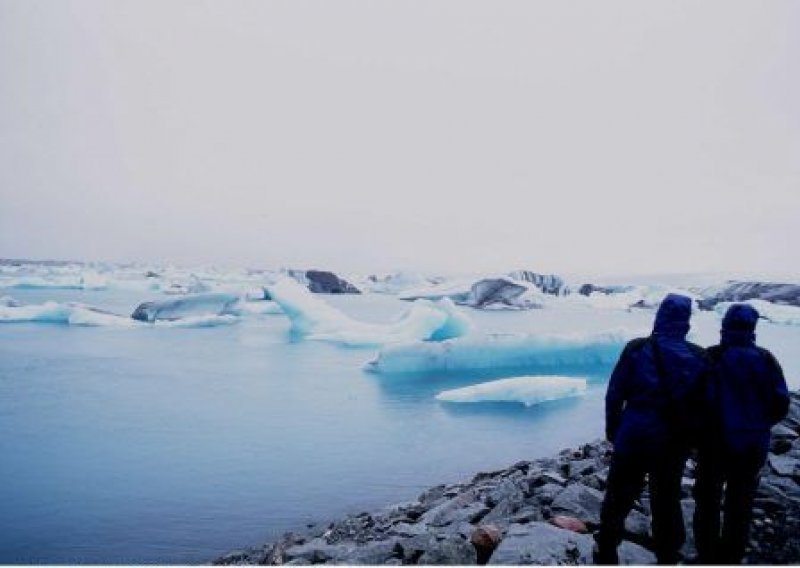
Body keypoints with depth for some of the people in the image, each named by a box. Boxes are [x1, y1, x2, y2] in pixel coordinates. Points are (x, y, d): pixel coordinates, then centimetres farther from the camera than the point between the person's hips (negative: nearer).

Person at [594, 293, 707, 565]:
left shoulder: (637, 349, -10)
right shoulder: (699, 357, -2)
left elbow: (615, 394, -7)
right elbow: (702, 403, 4)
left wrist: (612, 429, 5)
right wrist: (688, 435, 16)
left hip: (634, 436, -2)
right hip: (676, 441, 2)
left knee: (619, 496, 12)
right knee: (668, 499, 17)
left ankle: (606, 552, 23)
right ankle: (667, 557, 28)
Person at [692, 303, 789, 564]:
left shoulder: (711, 357, -14)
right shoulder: (766, 359, -4)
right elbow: (781, 405, -3)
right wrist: (758, 425, 14)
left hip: (716, 444, -2)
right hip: (753, 447, 3)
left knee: (708, 502, 14)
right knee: (740, 506, 16)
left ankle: (707, 558, 21)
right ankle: (730, 559, 26)